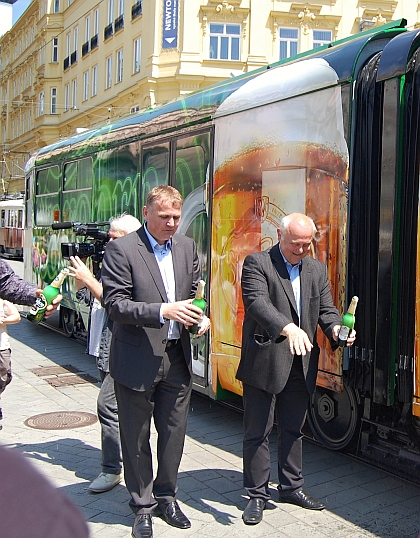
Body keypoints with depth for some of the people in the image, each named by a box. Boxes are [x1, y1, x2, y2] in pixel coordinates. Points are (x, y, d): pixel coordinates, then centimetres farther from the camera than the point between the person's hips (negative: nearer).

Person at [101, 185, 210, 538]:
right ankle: (143, 505, 28)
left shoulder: (187, 247, 7)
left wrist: (200, 317, -3)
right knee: (137, 437, 10)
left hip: (177, 357, 5)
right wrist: (163, 310, -27)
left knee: (174, 432, 14)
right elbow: (114, 303, -17)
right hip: (137, 360, -5)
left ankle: (166, 496, 36)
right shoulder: (122, 250, -11)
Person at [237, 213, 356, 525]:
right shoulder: (257, 264, -8)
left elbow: (326, 308, 8)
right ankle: (257, 495, 20)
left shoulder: (317, 270, 12)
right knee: (258, 432, 5)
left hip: (301, 366, 6)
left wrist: (336, 328, -16)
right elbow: (257, 302, -23)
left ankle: (291, 487, 35)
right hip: (264, 363, -5)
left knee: (293, 429, 19)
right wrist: (288, 328, -39)